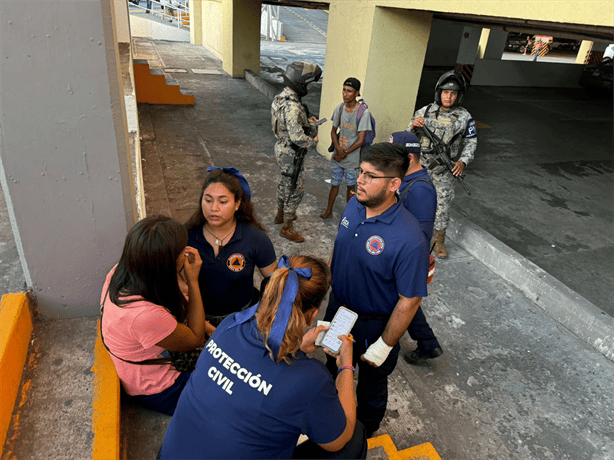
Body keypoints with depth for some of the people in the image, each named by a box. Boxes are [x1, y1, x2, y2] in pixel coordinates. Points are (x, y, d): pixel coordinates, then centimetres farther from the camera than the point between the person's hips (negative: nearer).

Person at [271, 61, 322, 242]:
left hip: (282, 147, 10)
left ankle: (281, 214, 45)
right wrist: (313, 141, -14)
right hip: (291, 154, -10)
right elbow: (297, 137, -33)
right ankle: (287, 227, 16)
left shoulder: (281, 97, 3)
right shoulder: (292, 106, -30)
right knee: (295, 189, 3)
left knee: (286, 183, 26)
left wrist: (306, 121, 8)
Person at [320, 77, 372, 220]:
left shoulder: (363, 112, -18)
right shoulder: (339, 108, -3)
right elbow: (333, 131, 6)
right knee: (335, 183, 14)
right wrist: (338, 149, -11)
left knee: (351, 185, 10)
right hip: (338, 155, 4)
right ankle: (328, 211, 29)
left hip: (352, 157, -4)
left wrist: (345, 153, -13)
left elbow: (361, 140, -17)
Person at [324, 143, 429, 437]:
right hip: (337, 306, 6)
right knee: (334, 367, 31)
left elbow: (409, 302, -25)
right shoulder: (353, 205, -12)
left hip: (374, 325, -6)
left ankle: (363, 432, 54)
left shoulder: (409, 239, -34)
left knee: (371, 384, 23)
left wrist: (383, 347, -17)